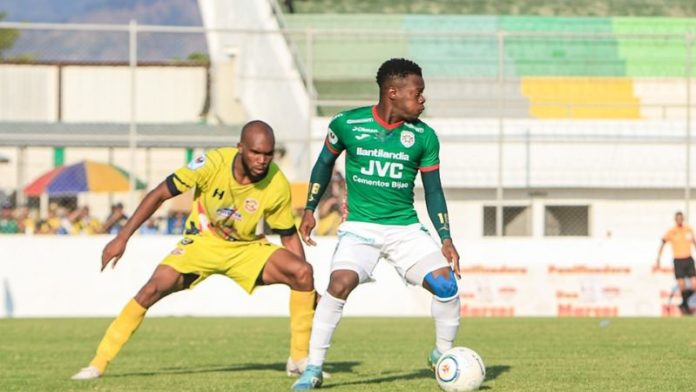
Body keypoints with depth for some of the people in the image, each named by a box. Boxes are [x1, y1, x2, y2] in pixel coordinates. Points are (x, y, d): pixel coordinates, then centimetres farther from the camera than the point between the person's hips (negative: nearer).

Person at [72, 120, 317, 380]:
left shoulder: (277, 186, -20)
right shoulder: (213, 163, -26)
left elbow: (289, 236, -6)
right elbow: (160, 194, -17)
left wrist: (308, 289, -14)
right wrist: (122, 238, -18)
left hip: (246, 249, 1)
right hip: (202, 242, -1)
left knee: (302, 271, -21)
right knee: (155, 287, -21)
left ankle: (299, 358, -6)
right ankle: (99, 363, -10)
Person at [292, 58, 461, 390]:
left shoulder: (424, 136, -2)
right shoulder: (347, 124, -7)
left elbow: (433, 191, 6)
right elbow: (325, 162, 11)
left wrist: (446, 239, -2)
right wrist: (310, 209, 12)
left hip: (405, 228, 2)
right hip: (360, 226, -2)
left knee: (447, 284, -14)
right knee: (340, 284, -26)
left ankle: (443, 355, 14)